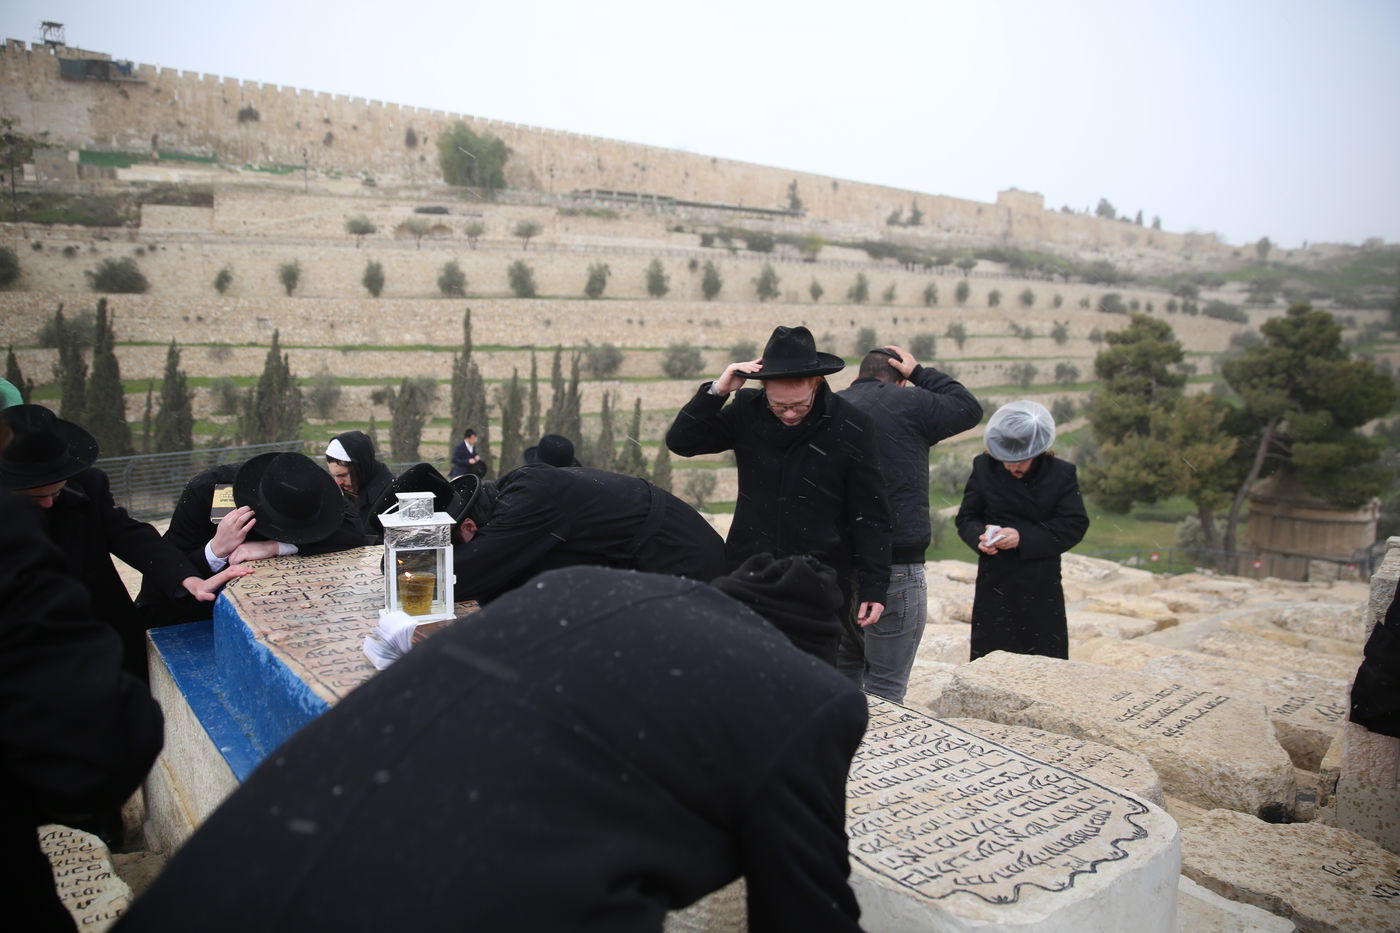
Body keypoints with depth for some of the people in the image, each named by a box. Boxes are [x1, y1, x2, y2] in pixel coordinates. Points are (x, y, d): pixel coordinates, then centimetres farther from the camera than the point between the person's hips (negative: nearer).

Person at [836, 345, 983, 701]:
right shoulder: (909, 404, -5)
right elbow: (969, 408, 10)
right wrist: (921, 372, 18)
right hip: (895, 568, -5)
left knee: (841, 676, 19)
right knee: (884, 688, 2)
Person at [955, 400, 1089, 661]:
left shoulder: (1062, 473, -4)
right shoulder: (984, 467, -1)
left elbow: (1075, 525, -8)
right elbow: (965, 518, 4)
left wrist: (1024, 537, -19)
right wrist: (980, 534, -20)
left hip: (1043, 591, 0)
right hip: (994, 586, 1)